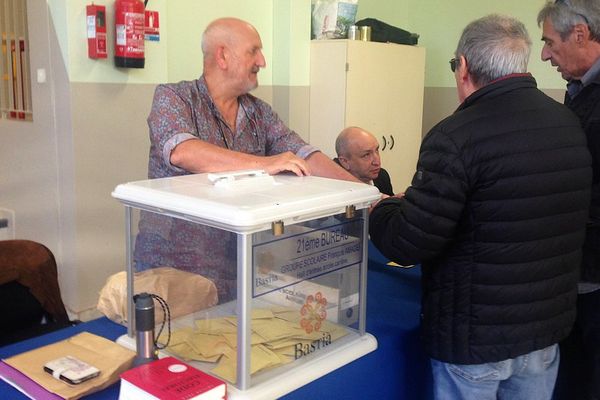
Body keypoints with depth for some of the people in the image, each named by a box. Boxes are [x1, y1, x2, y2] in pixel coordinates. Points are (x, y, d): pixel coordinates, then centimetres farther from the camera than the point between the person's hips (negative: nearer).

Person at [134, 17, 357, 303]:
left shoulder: (259, 113, 8)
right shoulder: (172, 97, -7)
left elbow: (303, 155, 0)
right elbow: (181, 152, -26)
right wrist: (263, 164, -30)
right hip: (172, 263, -4)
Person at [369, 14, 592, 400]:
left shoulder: (457, 136, -23)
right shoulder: (571, 125, 0)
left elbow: (408, 245, -23)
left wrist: (381, 210, -1)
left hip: (476, 338, -6)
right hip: (548, 328, 6)